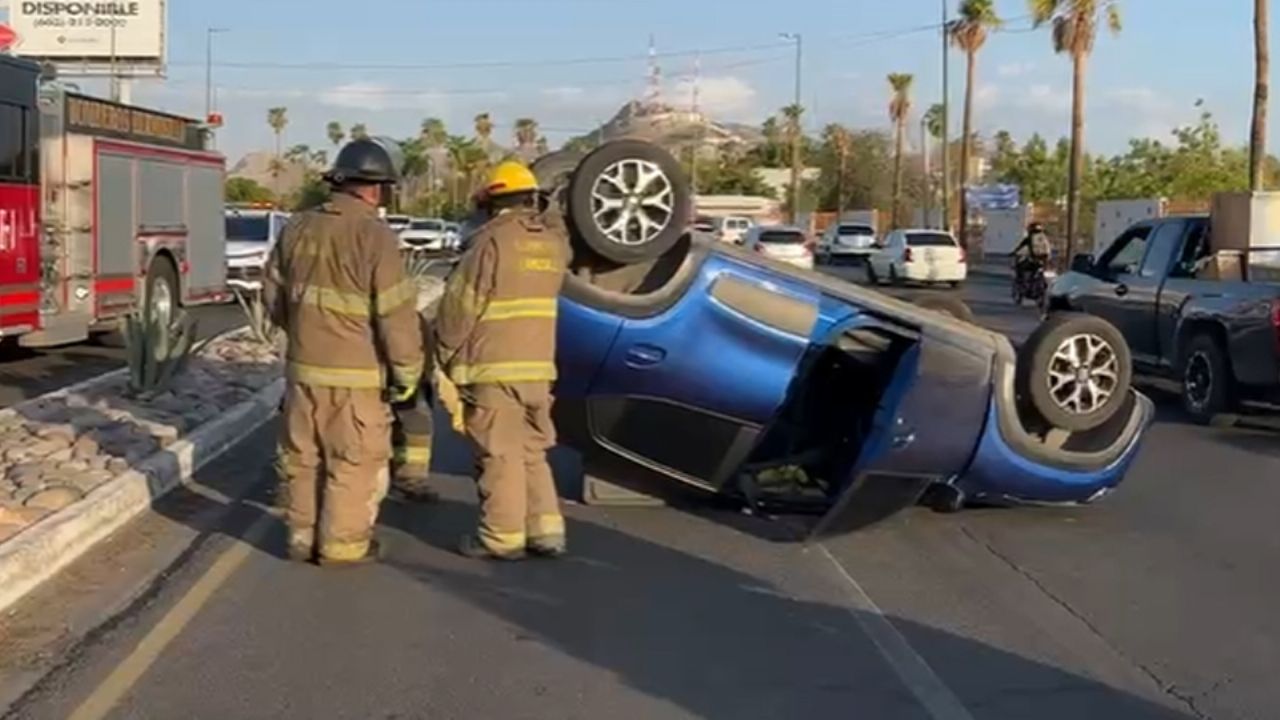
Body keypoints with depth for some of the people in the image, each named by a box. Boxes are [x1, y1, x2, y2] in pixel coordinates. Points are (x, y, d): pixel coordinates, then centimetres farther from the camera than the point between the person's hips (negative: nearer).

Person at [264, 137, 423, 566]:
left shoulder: (298, 229, 4)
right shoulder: (374, 237, -16)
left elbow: (274, 294, 14)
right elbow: (397, 316, -17)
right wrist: (407, 373, -7)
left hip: (303, 367, 6)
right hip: (355, 374, -6)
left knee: (301, 457, 16)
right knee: (356, 462, 7)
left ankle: (302, 537, 26)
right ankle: (343, 544, 13)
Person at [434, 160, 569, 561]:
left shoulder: (493, 240, -11)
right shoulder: (554, 241, 9)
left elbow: (461, 304, -9)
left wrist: (444, 354, 3)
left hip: (494, 368, -6)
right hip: (539, 366, 6)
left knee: (499, 454, 0)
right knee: (533, 451, 15)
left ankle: (502, 537, 5)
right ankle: (546, 531, 16)